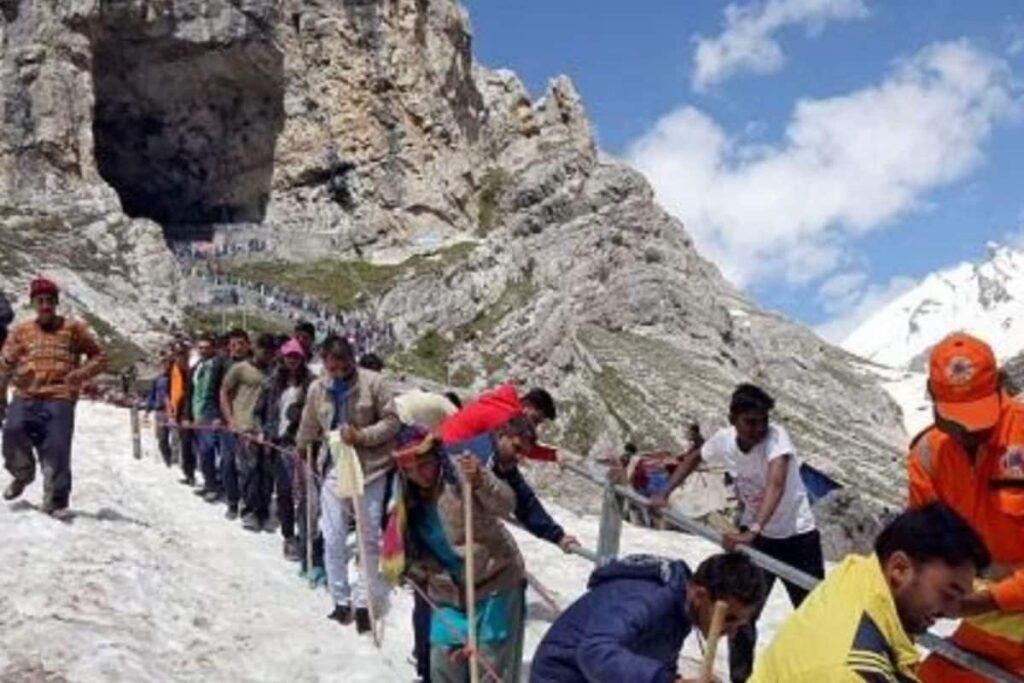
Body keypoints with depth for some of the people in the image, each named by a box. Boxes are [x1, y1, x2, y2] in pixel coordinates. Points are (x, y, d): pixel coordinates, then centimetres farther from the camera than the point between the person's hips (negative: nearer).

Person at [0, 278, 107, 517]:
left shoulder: (73, 329, 13)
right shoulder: (21, 331, 18)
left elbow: (99, 357, 14)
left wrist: (83, 373, -6)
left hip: (59, 398, -2)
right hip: (26, 396, 2)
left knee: (57, 448, -15)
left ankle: (55, 500, -3)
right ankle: (23, 473, 5)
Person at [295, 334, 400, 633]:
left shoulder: (373, 383, -11)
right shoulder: (317, 389, 0)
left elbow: (392, 422, -10)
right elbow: (309, 427, 16)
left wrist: (362, 436, -21)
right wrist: (302, 451, 27)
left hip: (371, 469, -3)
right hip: (335, 468, 3)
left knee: (370, 539, 4)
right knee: (333, 539, 4)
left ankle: (363, 602, 15)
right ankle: (341, 600, 18)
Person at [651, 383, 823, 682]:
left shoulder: (776, 437, -29)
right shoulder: (723, 440, -14)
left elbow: (775, 485, -45)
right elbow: (694, 457, 8)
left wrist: (752, 531, -58)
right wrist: (665, 494, 0)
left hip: (797, 537, -4)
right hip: (754, 535, 4)